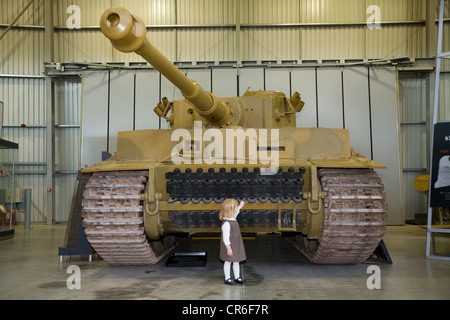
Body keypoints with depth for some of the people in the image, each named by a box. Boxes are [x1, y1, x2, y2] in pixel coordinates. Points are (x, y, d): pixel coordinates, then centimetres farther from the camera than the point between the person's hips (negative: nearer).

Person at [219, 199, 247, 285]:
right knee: (228, 262, 4)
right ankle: (227, 278, 16)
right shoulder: (226, 223, -24)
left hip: (236, 245, 9)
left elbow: (234, 213, 31)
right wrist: (228, 248, -26)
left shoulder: (233, 219, 5)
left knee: (236, 261, 15)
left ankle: (237, 277, 25)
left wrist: (240, 207, 37)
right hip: (229, 246, -9)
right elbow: (225, 237, -25)